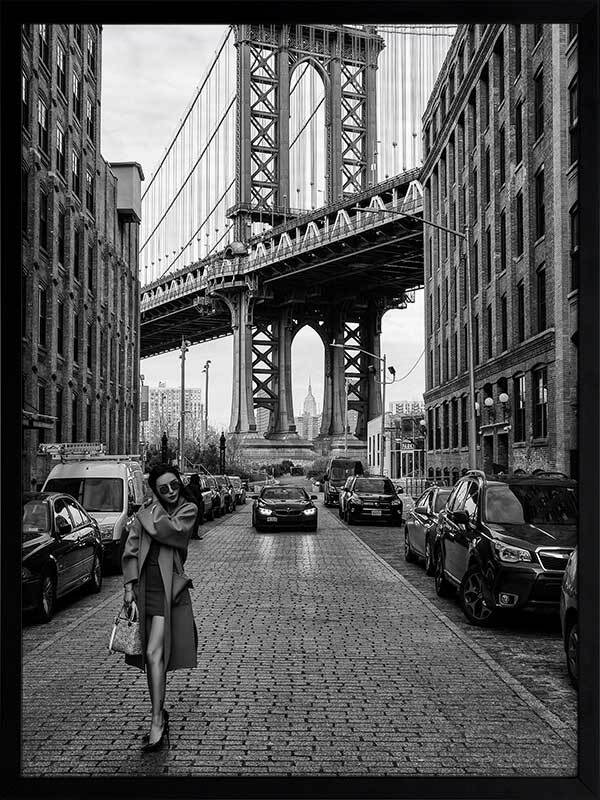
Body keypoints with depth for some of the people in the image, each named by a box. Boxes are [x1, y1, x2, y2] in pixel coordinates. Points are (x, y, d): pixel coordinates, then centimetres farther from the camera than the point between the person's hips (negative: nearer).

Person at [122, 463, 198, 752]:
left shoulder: (188, 510, 2)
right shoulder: (144, 515, 10)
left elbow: (167, 529, -17)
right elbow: (130, 552, 4)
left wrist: (151, 512, 0)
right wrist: (129, 591, -4)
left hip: (169, 587, -4)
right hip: (144, 586, 4)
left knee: (154, 653, -13)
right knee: (153, 656, 11)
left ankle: (157, 722, -8)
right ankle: (159, 715, 25)